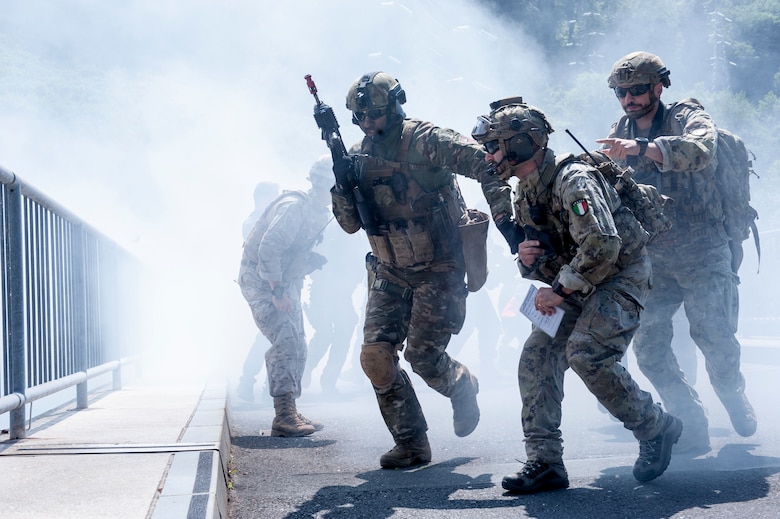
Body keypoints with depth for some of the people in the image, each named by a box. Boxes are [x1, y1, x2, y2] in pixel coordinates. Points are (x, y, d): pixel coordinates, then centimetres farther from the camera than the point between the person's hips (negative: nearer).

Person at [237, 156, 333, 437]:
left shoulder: (319, 213, 7)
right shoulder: (294, 206, -22)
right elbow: (268, 248, -27)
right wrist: (276, 292, -25)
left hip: (285, 282, 10)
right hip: (260, 280, -10)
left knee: (298, 347, 8)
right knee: (285, 341, -19)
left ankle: (289, 412, 14)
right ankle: (283, 416, -21)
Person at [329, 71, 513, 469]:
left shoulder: (424, 141, -14)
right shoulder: (358, 156, 5)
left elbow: (483, 162, -20)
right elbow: (350, 224, 6)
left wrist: (502, 211, -30)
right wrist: (342, 183, -12)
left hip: (438, 270, -6)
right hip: (391, 273, 6)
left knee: (422, 356, -9)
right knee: (375, 354, -7)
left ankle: (463, 387, 28)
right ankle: (411, 445, 5)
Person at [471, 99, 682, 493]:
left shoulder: (573, 180, -22)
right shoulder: (524, 193, 8)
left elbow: (603, 245, -32)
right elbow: (540, 261, 17)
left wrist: (560, 290, -25)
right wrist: (526, 259, -8)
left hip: (620, 277, -9)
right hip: (576, 286, 9)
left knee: (585, 353, -25)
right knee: (536, 356, -6)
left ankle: (656, 429, -3)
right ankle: (544, 463, -3)